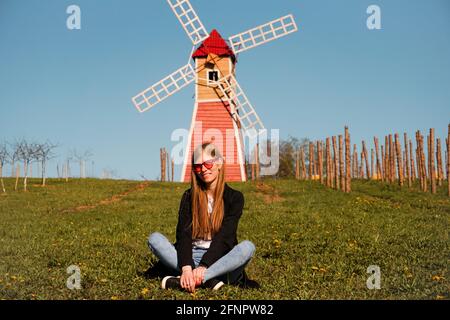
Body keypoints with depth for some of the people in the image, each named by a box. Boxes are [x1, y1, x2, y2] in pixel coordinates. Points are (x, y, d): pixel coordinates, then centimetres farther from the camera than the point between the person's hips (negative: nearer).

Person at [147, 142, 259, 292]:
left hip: (219, 258, -2)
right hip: (191, 256, 2)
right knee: (154, 238, -20)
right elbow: (183, 233, -9)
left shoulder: (234, 197, 0)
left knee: (247, 247, -31)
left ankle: (183, 281, -35)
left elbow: (224, 236, -12)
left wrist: (203, 266, -27)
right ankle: (211, 279, -32)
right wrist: (186, 267, -27)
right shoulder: (189, 196, 5)